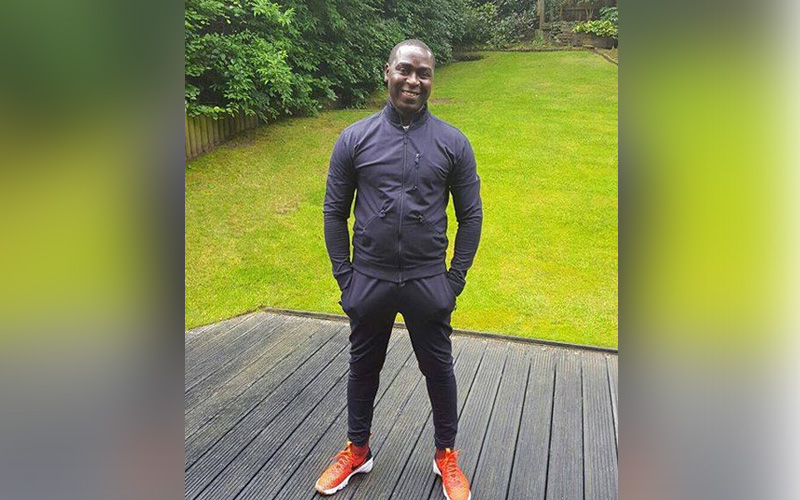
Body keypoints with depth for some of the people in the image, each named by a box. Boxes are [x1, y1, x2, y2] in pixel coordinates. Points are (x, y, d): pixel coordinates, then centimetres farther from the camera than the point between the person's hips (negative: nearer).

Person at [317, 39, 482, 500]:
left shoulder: (453, 143, -2)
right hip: (369, 282, 1)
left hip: (428, 284, 0)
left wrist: (456, 279, -3)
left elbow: (471, 215, 2)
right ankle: (357, 452, 40)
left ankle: (447, 457, 36)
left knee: (439, 370, 13)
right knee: (363, 367, 17)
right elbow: (335, 212, 2)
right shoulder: (355, 139, -2)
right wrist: (345, 277, -1)